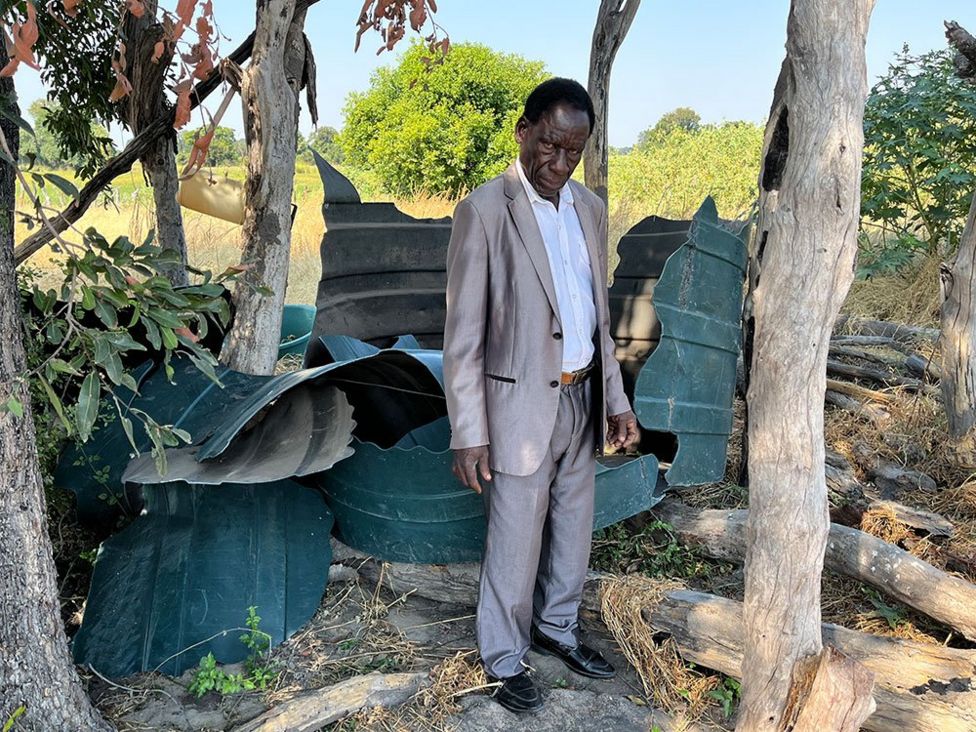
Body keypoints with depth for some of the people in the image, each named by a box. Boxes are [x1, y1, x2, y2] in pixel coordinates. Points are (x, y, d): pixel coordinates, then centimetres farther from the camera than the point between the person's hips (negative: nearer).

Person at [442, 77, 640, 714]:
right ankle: (505, 659, 29)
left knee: (574, 529, 20)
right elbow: (463, 335, -14)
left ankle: (558, 627, 42)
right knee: (515, 545, 8)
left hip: (583, 399, 6)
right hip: (523, 405, -6)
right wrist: (469, 432, -15)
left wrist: (616, 397, 13)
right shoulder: (485, 211, -13)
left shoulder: (590, 208, 7)